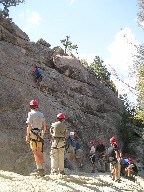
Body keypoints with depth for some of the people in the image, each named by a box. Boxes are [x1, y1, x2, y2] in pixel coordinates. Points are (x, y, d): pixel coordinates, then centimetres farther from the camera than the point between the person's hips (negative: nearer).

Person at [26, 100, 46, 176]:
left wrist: (27, 136, -7)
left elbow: (29, 126, -11)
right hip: (40, 135, 6)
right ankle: (42, 169, 11)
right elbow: (44, 126, 14)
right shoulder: (41, 114, 14)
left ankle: (39, 169, -12)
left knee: (36, 152, -7)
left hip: (33, 134, -6)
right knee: (40, 152, 10)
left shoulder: (31, 114, -4)